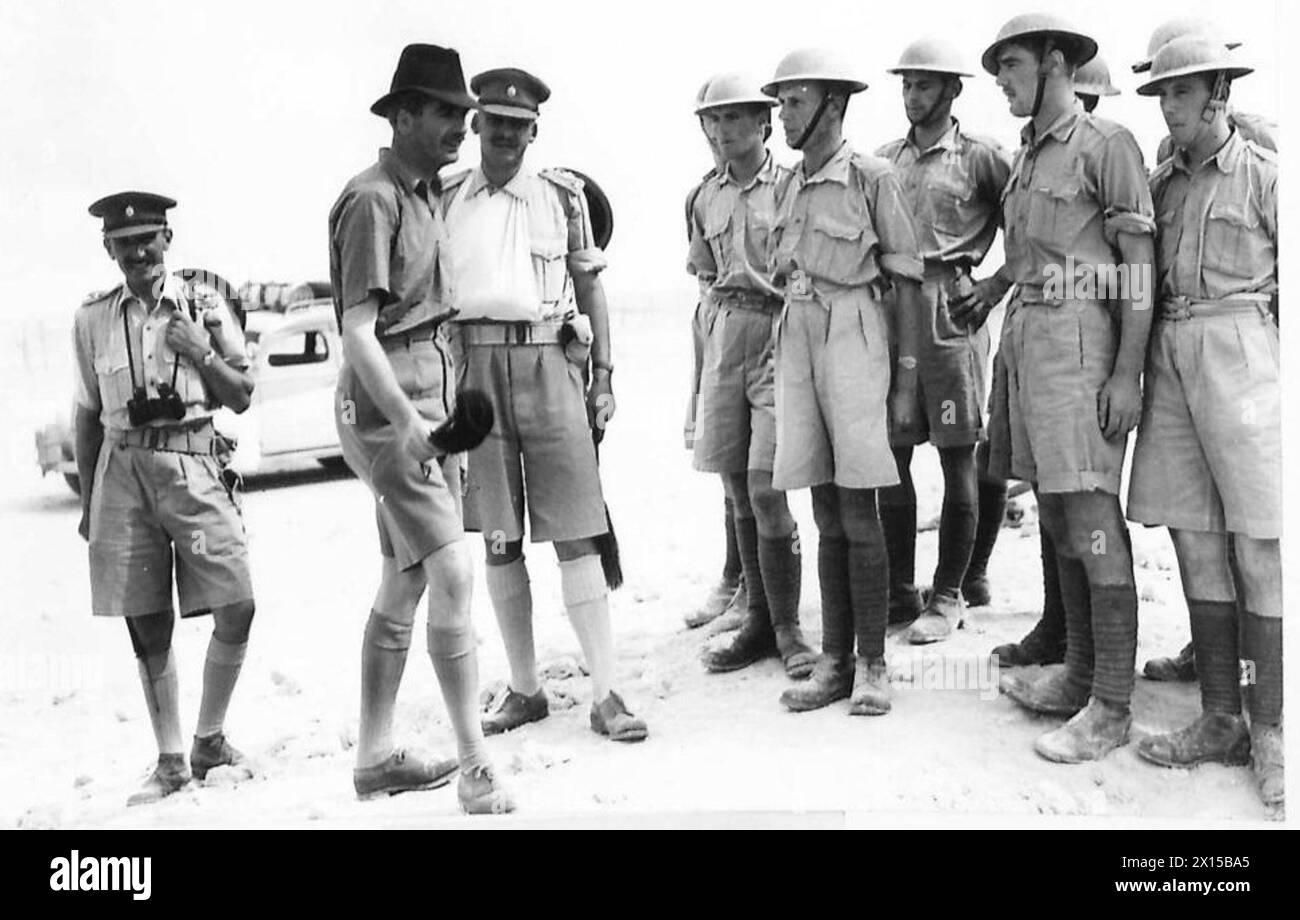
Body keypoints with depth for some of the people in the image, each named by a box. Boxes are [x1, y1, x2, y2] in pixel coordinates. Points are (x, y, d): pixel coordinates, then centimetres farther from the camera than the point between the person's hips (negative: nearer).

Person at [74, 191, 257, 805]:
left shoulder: (205, 310, 6)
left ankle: (209, 741, 14)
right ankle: (170, 762, 17)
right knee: (147, 626, 4)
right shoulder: (92, 319, 9)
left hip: (193, 466, -1)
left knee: (236, 609, -8)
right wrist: (87, 501, 11)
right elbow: (88, 415, 13)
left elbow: (241, 399, 8)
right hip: (122, 472, 1)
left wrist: (203, 352, -10)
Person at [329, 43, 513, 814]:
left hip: (432, 397, 9)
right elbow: (357, 331, -19)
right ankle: (477, 765, -5)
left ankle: (377, 757, 23)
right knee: (453, 573, -13)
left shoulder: (430, 195, 14)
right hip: (387, 406, -9)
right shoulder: (372, 200, -12)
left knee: (404, 584, 12)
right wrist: (405, 422, -29)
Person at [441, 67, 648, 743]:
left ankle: (605, 694, 1)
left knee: (574, 534, -5)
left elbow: (590, 287, 10)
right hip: (472, 364, 2)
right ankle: (524, 688, 17)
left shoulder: (563, 194, 9)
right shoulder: (446, 199, 11)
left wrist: (603, 377, 3)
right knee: (497, 539, 5)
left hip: (548, 363, -1)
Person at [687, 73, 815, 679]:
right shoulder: (705, 199, 14)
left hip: (780, 338, -5)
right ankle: (759, 621, 19)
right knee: (738, 492, 8)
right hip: (724, 342, 6)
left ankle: (786, 629, 4)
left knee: (765, 489, -11)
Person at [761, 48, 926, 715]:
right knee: (826, 510, 7)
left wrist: (906, 378, -7)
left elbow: (906, 282, -4)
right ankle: (833, 659, 14)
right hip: (795, 337, 6)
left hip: (853, 332, -5)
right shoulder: (786, 189, 15)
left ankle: (872, 663, 5)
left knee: (857, 508, -5)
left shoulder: (872, 178, -3)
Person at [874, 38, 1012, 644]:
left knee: (957, 458, 1)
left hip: (951, 304, -5)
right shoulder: (883, 160, 15)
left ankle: (948, 596, 10)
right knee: (889, 456, 6)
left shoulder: (980, 155, 1)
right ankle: (898, 592, 17)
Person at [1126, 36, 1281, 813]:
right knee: (1196, 547, 5)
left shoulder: (1266, 174, 3)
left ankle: (1270, 732, 4)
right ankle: (1220, 721, 14)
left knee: (1260, 546, -5)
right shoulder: (1160, 181, 16)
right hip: (1169, 355, 5)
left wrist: (1284, 385, -4)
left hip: (1239, 349, -4)